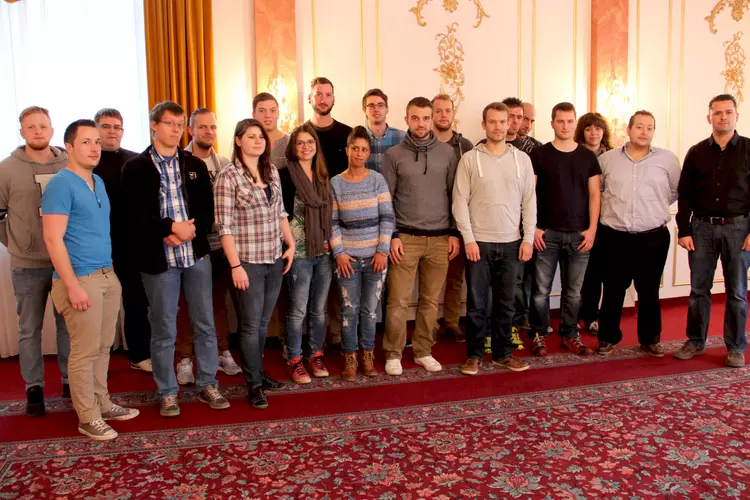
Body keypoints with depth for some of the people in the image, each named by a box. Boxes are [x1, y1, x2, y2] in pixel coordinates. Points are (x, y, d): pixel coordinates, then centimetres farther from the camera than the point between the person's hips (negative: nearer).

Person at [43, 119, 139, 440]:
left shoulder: (99, 182, 13)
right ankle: (88, 418, 12)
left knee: (103, 346, 15)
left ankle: (102, 404, 28)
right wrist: (73, 285, -20)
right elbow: (53, 239, -17)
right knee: (84, 351, 1)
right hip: (81, 280, -8)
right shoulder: (60, 185, -12)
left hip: (107, 277, 8)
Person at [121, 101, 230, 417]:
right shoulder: (135, 167, 0)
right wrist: (171, 227, -18)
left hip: (197, 255, 3)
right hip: (158, 259, -3)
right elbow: (135, 216, -8)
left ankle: (208, 385, 23)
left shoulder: (195, 165, 11)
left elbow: (207, 210, 5)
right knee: (163, 330, 6)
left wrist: (189, 231, -12)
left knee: (205, 325, 9)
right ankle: (167, 393, 20)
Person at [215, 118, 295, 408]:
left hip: (275, 259, 6)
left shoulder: (272, 171, 9)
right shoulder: (228, 176, -10)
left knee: (264, 321, 15)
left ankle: (257, 372, 31)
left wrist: (291, 244, 10)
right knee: (251, 324, 3)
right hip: (248, 261, -5)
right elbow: (224, 225, -13)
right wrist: (235, 265, -16)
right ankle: (254, 385, 16)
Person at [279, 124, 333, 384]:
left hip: (323, 252, 5)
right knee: (298, 310, 2)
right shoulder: (285, 175, -7)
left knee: (319, 308, 13)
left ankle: (316, 355, 26)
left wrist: (329, 241, 8)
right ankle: (295, 360, 15)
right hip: (299, 252, -5)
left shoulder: (322, 176, 12)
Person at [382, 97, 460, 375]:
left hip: (440, 238, 2)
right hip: (405, 238, -2)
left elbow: (455, 195, 9)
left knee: (430, 300, 8)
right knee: (398, 301, -1)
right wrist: (392, 236, -5)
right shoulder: (394, 155, 2)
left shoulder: (447, 153, 6)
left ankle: (423, 351, 22)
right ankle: (393, 354, 13)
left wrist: (454, 233, 4)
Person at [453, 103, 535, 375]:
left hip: (511, 242, 3)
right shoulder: (469, 159, -1)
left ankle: (502, 353, 23)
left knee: (506, 302, 10)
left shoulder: (522, 159, 7)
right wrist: (468, 238, -11)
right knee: (476, 302, 4)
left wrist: (528, 238, 0)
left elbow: (529, 201, 7)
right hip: (478, 242, -2)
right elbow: (460, 201, -4)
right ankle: (474, 354, 17)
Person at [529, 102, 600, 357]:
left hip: (578, 233, 2)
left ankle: (570, 335, 23)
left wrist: (592, 228, -1)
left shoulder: (588, 156, 8)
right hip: (546, 233, -2)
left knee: (573, 291, 9)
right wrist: (533, 227, -7)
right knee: (541, 289, 1)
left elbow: (594, 194, 7)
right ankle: (538, 334, 16)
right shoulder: (539, 154, 0)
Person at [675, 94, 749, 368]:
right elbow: (684, 194, 6)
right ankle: (695, 342, 20)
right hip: (702, 227, 2)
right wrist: (683, 230, -1)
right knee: (699, 289, 8)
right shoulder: (696, 152, 6)